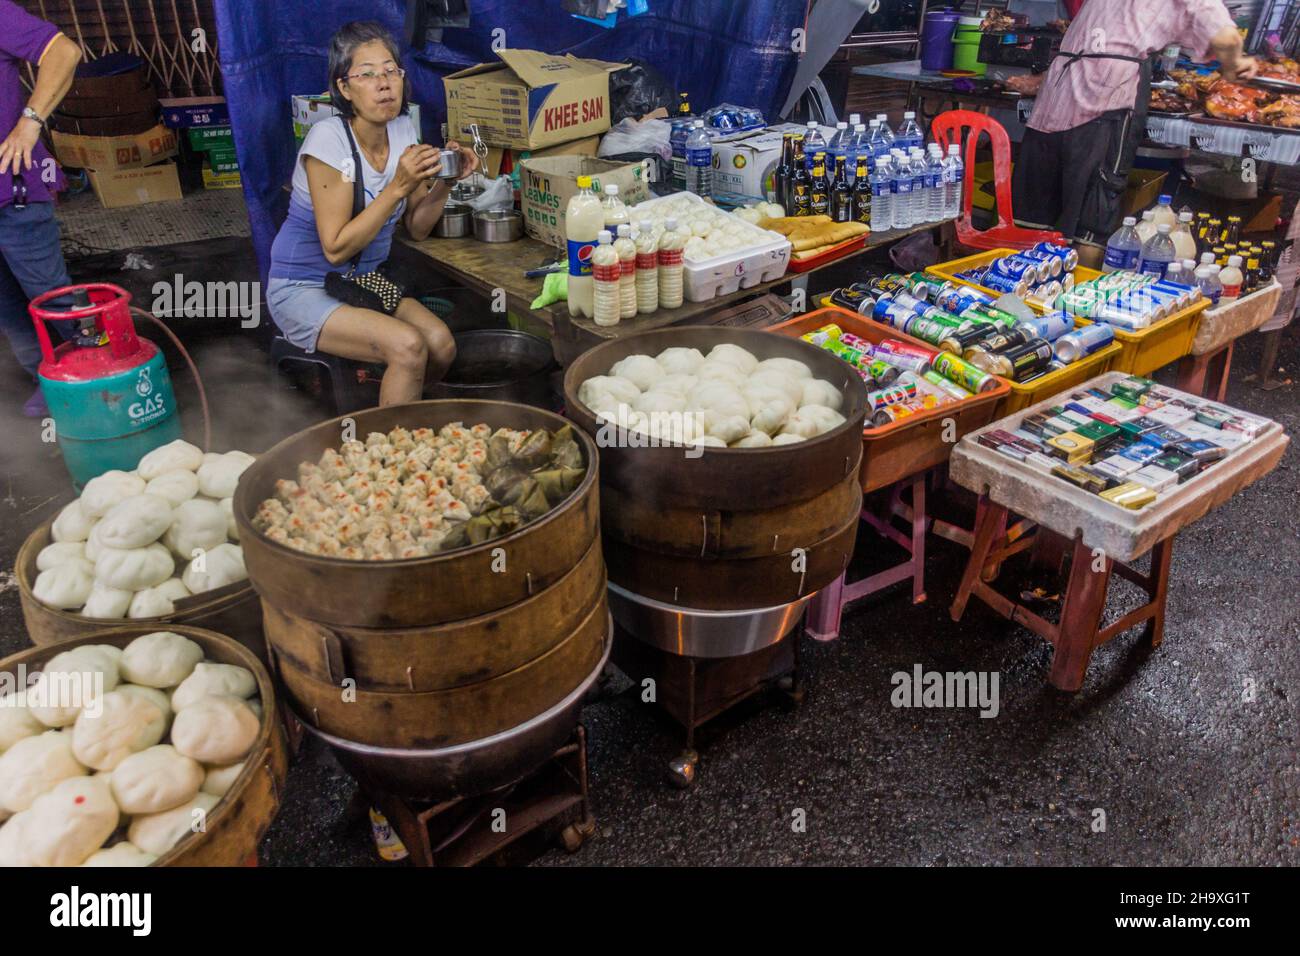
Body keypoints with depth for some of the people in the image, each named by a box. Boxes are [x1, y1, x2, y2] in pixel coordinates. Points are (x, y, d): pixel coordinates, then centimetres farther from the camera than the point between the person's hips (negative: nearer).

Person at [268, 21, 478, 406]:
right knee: (408, 347, -28)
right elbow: (336, 249, -23)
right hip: (303, 288, -6)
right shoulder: (328, 138, -20)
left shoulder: (403, 130, -1)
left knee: (442, 345, -18)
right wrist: (399, 187, -27)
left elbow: (417, 228, 4)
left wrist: (446, 180, -13)